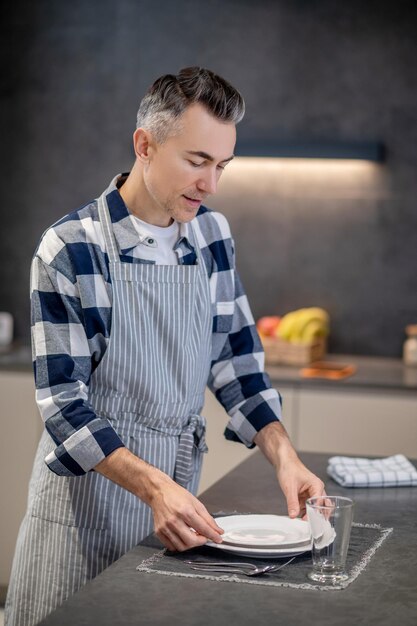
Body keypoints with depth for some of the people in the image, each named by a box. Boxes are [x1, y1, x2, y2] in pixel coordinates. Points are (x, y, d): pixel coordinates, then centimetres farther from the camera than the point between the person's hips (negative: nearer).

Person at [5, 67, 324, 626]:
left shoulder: (213, 236, 2)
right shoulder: (71, 249, -15)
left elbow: (236, 360, 7)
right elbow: (64, 403, -16)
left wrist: (284, 456, -7)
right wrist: (153, 486, -28)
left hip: (177, 481, 5)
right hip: (88, 484, -4)